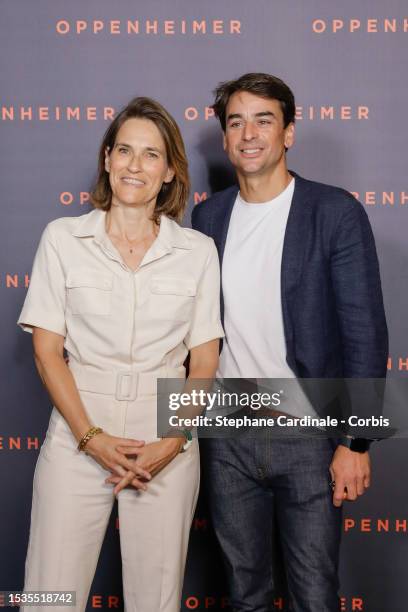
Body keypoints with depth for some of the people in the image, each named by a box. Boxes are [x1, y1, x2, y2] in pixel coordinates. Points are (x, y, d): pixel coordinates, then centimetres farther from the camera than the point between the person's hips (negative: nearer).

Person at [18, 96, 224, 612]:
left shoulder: (198, 251, 3)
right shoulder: (62, 238, 1)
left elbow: (204, 360, 3)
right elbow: (47, 350, -1)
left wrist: (172, 444, -8)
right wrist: (91, 438, -11)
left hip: (166, 440, 1)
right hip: (79, 433, 0)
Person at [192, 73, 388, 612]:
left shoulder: (337, 213, -9)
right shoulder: (208, 215, 5)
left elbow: (365, 333, -10)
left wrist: (355, 441, -12)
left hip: (308, 434, -3)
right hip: (227, 435, 4)